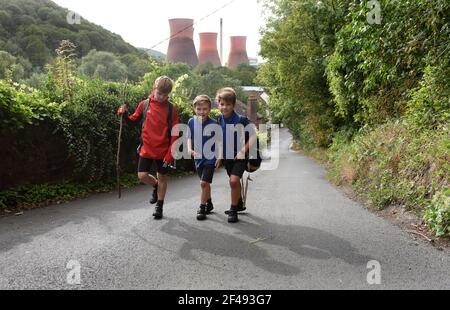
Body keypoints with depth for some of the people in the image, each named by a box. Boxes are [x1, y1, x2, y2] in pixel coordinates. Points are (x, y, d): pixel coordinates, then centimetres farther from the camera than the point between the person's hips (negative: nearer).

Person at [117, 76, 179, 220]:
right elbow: (134, 122, 10)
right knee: (142, 175, -4)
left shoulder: (171, 109, -7)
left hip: (163, 151, -2)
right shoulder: (145, 104, -2)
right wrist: (125, 115, -11)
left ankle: (159, 206, 26)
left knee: (162, 177, 9)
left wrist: (170, 154, -12)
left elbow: (174, 134, -8)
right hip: (146, 149, 2)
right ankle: (156, 186, 29)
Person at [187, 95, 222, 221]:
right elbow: (189, 137, 8)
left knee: (204, 183, -10)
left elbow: (218, 141, -9)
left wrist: (219, 157, -13)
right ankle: (209, 204, 37)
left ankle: (202, 208, 5)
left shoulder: (214, 124, -14)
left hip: (210, 158, -4)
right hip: (198, 158, 5)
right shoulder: (191, 122, -4)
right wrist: (189, 149, -9)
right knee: (205, 183, 18)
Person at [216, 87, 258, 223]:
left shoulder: (241, 120, -18)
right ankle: (239, 204, 41)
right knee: (234, 181, 20)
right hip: (227, 156, 6)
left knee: (234, 180, -19)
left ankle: (233, 210, -3)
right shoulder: (219, 120, -1)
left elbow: (253, 136, -16)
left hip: (239, 156, -6)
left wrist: (243, 151, -20)